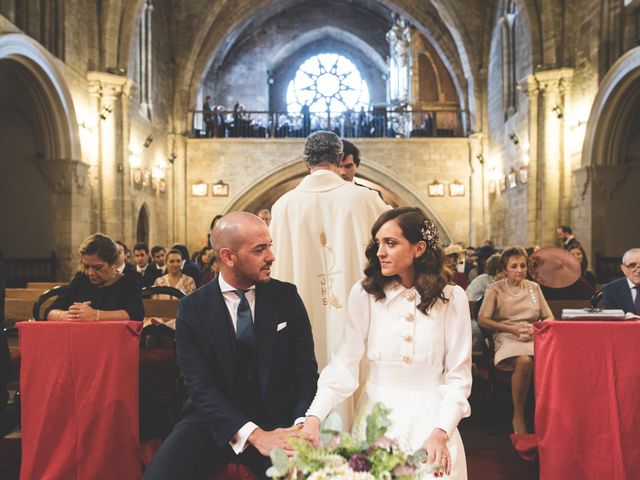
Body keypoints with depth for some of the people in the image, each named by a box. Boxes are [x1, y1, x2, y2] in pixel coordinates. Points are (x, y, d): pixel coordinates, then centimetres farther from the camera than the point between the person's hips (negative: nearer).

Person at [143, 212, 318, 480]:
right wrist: (255, 435, -23)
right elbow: (201, 386, -10)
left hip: (277, 419, 0)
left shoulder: (286, 297, 0)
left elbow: (305, 370, 0)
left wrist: (303, 424, -20)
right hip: (214, 421, 0)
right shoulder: (193, 308, -4)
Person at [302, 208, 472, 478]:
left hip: (430, 418, 0)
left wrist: (441, 432, -17)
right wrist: (314, 416, -23)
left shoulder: (452, 298, -6)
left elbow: (458, 376, -5)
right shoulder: (365, 294, -6)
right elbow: (344, 365, -10)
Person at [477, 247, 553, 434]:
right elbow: (482, 320, 0)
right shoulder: (495, 289, 11)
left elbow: (549, 318, 20)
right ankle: (518, 417, -23)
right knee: (524, 361, -38)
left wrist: (536, 329, -3)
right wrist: (514, 329, -8)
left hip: (535, 339, 3)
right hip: (507, 339, -3)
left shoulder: (534, 287, 23)